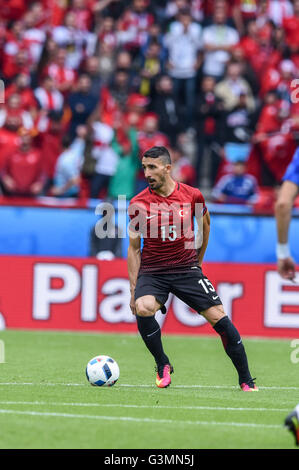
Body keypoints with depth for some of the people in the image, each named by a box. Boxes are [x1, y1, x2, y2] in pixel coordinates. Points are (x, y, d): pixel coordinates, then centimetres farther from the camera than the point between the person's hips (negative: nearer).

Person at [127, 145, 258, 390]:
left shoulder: (192, 195, -4)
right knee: (143, 308, -30)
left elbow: (205, 222, 18)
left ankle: (246, 380, 3)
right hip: (152, 271, -1)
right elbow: (134, 248, 3)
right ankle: (163, 365, -7)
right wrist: (134, 289, -1)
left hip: (187, 268, 1)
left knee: (219, 317, -9)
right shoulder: (138, 203, -4)